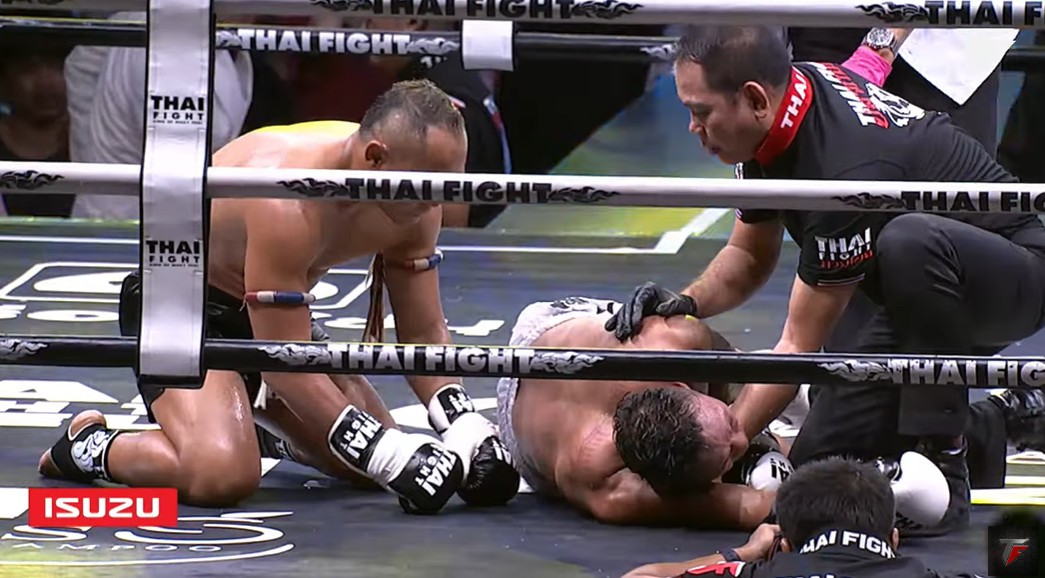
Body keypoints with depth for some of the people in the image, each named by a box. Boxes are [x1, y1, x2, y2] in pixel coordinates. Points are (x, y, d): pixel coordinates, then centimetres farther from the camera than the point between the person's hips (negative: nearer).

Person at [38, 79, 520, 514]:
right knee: (223, 475, -31)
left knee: (375, 460, 5)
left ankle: (245, 416, 30)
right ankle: (91, 447, -3)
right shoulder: (287, 203, -37)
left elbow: (424, 334, -3)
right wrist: (393, 458, -36)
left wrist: (468, 432, -19)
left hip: (272, 313, 8)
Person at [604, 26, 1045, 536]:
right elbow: (750, 255, 10)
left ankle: (942, 468, -29)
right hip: (925, 292, 8)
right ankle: (997, 425, 18)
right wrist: (687, 303, -10)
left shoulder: (849, 170, -34)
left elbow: (800, 345, -27)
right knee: (819, 460, -5)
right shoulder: (771, 125, -8)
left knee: (909, 243, -42)